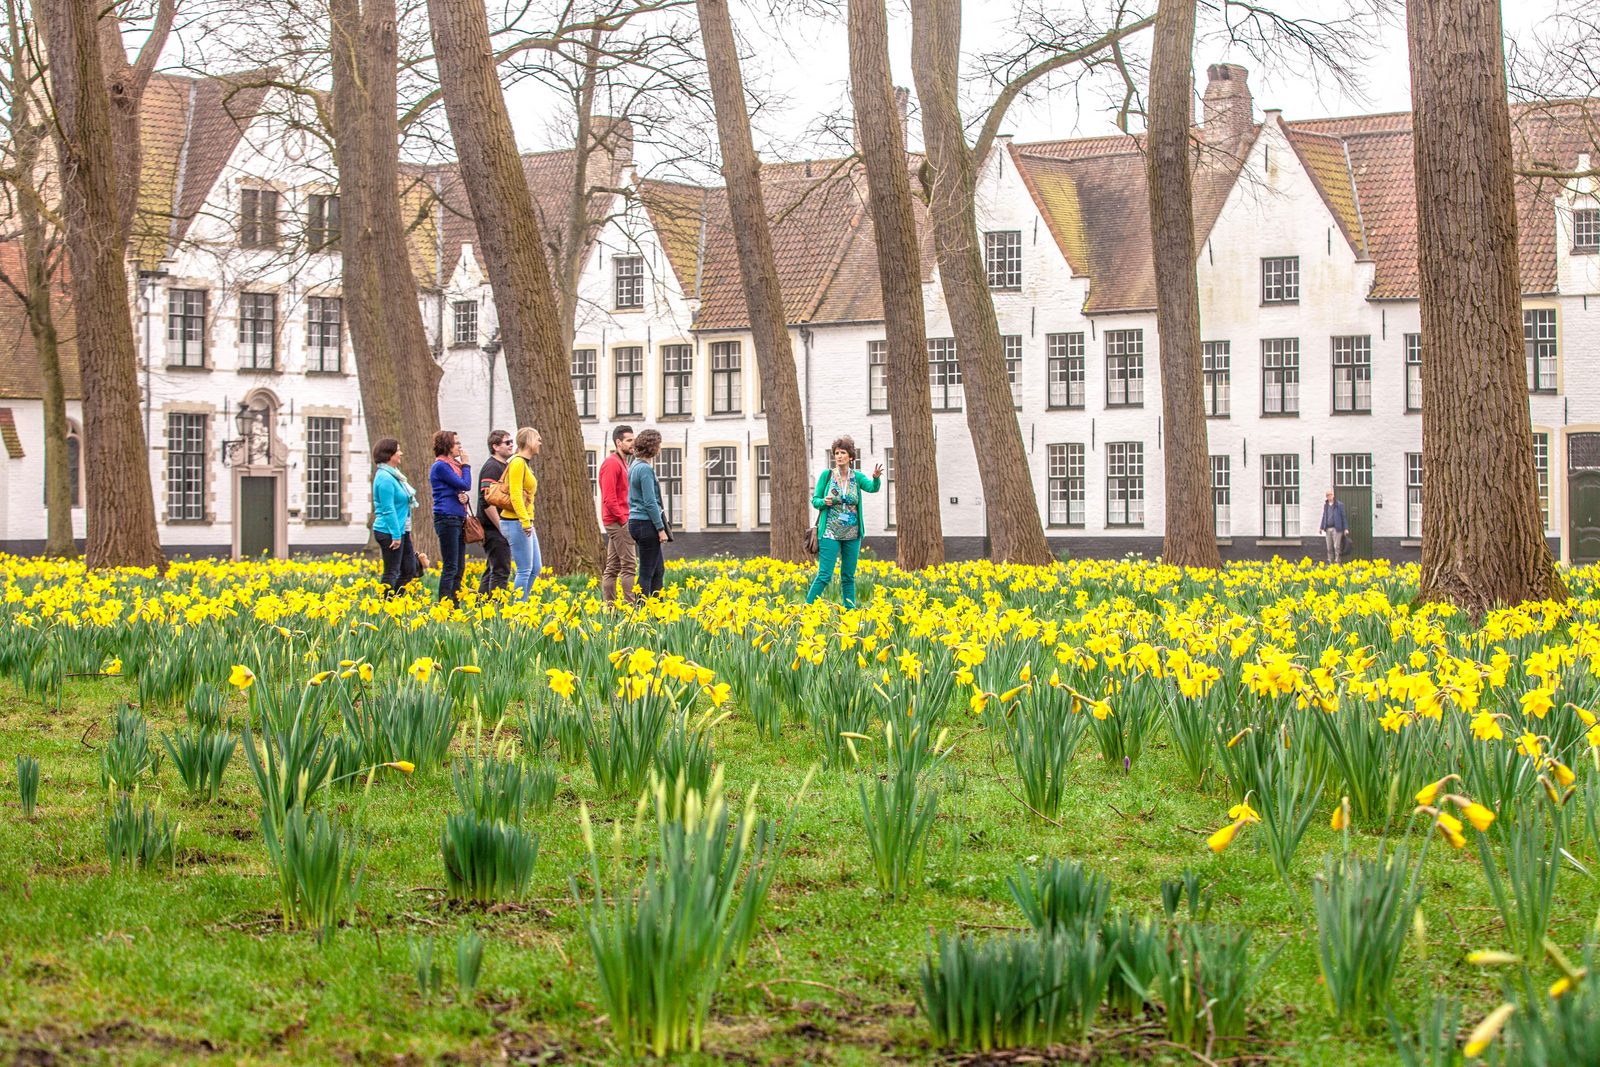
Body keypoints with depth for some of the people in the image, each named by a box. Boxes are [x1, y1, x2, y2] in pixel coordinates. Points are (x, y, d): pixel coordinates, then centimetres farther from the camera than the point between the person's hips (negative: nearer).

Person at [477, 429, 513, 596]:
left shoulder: (504, 467, 18)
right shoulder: (492, 467, -14)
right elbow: (486, 501, -22)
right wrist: (501, 527, -22)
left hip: (500, 528, 11)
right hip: (494, 528, -11)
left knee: (491, 571, 14)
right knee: (501, 572, -11)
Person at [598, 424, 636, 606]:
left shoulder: (622, 463, 19)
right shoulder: (612, 463, -12)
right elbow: (609, 498, -18)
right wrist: (623, 519, -17)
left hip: (617, 522, 10)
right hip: (618, 521, -10)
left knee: (612, 567, 9)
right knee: (629, 564, -13)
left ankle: (608, 605, 11)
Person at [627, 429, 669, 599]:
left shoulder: (634, 466, 13)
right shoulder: (645, 469, -17)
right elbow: (650, 502, -19)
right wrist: (661, 528, -15)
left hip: (636, 522, 10)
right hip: (647, 523, -10)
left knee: (659, 570, 14)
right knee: (647, 572, -4)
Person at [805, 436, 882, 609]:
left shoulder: (857, 477, 3)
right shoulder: (826, 475, -1)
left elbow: (872, 487, -15)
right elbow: (814, 500, 3)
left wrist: (876, 478, -37)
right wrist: (824, 502, -19)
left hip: (852, 535, 3)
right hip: (830, 533, -3)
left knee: (849, 576, 10)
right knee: (825, 575, -9)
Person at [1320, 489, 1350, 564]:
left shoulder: (1339, 504, 0)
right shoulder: (1326, 505, 14)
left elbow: (1343, 517, -1)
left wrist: (1345, 528, -5)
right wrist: (1321, 527, 13)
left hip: (1336, 528, -5)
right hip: (1328, 529, 5)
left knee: (1336, 546, -9)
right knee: (1329, 548, 6)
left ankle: (1337, 562, -7)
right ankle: (1331, 563, 11)